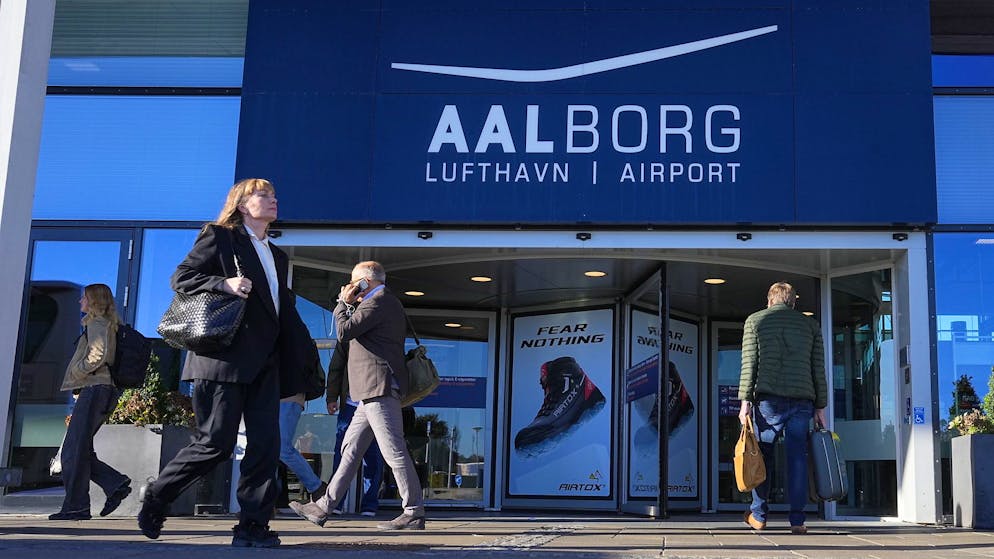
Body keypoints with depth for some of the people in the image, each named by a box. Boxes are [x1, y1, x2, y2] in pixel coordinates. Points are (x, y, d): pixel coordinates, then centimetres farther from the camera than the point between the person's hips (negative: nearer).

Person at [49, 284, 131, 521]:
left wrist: (75, 372, -9)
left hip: (95, 388, -10)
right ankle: (116, 484, 0)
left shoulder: (97, 323, -5)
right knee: (77, 450, 9)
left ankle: (76, 506, -7)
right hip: (104, 390, 10)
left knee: (75, 450, -8)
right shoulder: (108, 325, 23)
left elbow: (97, 355, -20)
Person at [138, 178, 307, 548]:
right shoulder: (220, 237, 3)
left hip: (265, 364, 7)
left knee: (266, 444, -3)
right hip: (225, 359, -6)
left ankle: (252, 527, 2)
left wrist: (297, 371, 13)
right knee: (216, 442, -4)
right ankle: (155, 497, 17)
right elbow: (181, 278, -4)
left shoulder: (278, 257, 22)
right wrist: (224, 284, -21)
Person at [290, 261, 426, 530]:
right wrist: (349, 304, 15)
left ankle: (414, 513, -5)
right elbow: (358, 331, 26)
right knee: (351, 449, 11)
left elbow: (344, 332, -13)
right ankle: (323, 508, 16)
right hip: (374, 390, 11)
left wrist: (344, 303, 1)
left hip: (379, 387, -11)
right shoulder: (388, 303, 23)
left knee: (394, 451, -9)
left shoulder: (378, 302, -10)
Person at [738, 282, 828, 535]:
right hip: (802, 400, 2)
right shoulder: (810, 325, 16)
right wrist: (820, 407, 14)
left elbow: (749, 364, 2)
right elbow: (818, 369, 12)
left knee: (763, 455, 9)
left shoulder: (755, 320, 10)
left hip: (769, 398, -1)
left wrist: (745, 401, 1)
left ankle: (758, 515, 15)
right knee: (797, 457, 2)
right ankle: (797, 520, -1)